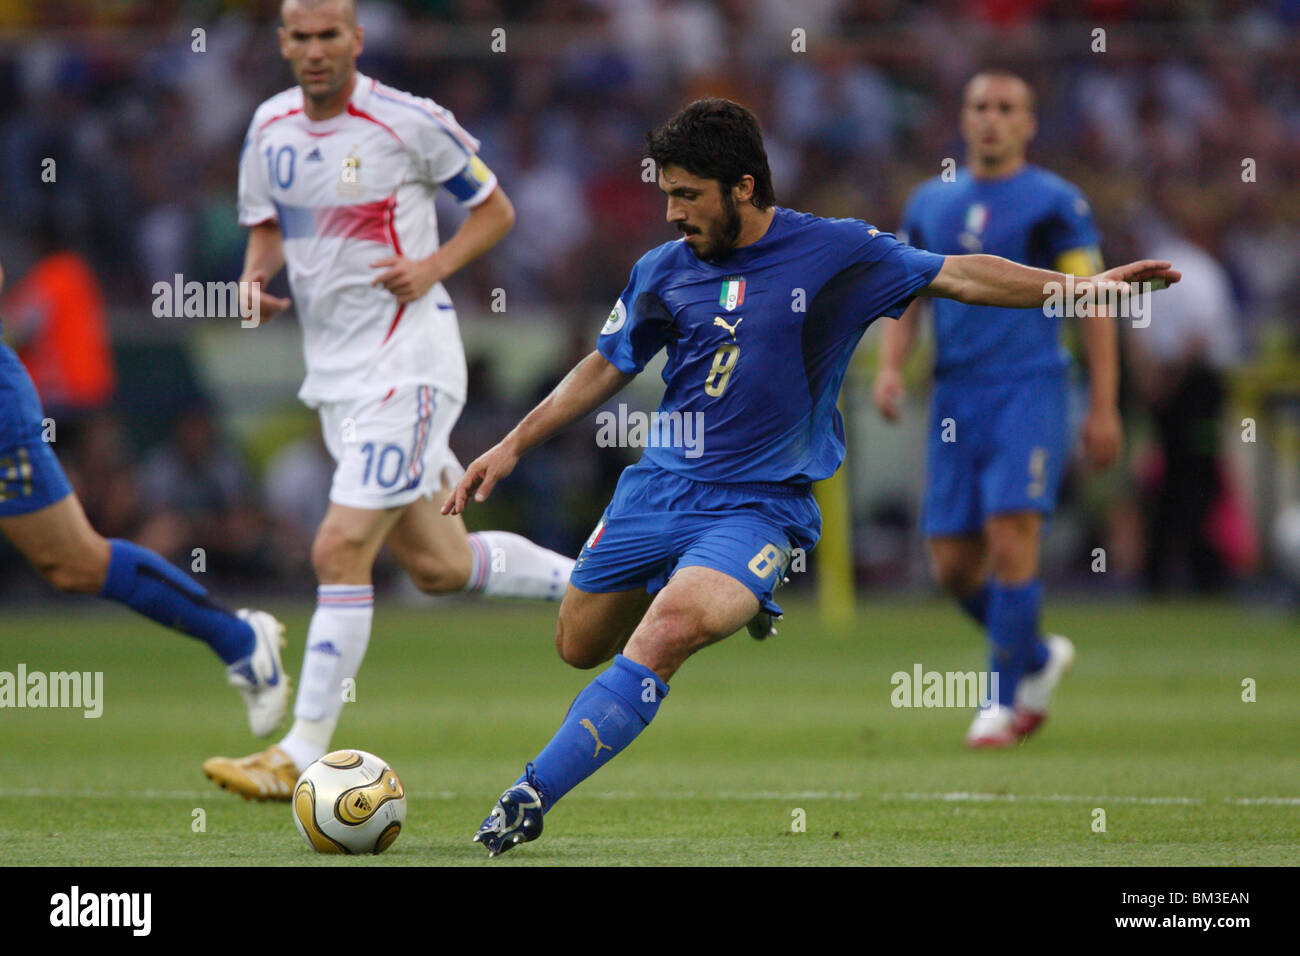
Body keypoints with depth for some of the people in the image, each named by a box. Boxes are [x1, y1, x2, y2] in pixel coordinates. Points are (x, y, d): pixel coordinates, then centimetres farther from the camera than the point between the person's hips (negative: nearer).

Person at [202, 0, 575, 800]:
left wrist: (432, 267, -16)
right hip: (333, 368, 7)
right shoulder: (270, 127, 7)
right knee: (438, 566, 13)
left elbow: (496, 210, 0)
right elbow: (267, 227, 21)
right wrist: (255, 277, -1)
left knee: (341, 551, -15)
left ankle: (301, 756, -12)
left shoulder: (410, 123, -11)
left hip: (407, 361, -7)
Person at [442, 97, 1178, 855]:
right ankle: (727, 601, 40)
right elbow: (608, 368, 16)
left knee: (660, 639, -28)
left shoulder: (835, 253, -7)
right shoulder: (664, 272, 3)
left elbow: (957, 275, -3)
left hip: (757, 503, -5)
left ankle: (530, 797, -24)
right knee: (581, 646, 16)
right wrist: (514, 446, 13)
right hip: (659, 484, 5)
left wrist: (1077, 285, -11)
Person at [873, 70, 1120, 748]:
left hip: (1030, 391, -5)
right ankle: (1039, 656, 27)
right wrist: (890, 367, -1)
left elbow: (1094, 309, -1)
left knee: (1011, 540, -16)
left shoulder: (1055, 203, 0)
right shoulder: (930, 203, 14)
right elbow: (905, 298, 18)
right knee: (953, 564, 2)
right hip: (955, 398, 5)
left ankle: (1004, 702, -6)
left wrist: (1103, 409, -6)